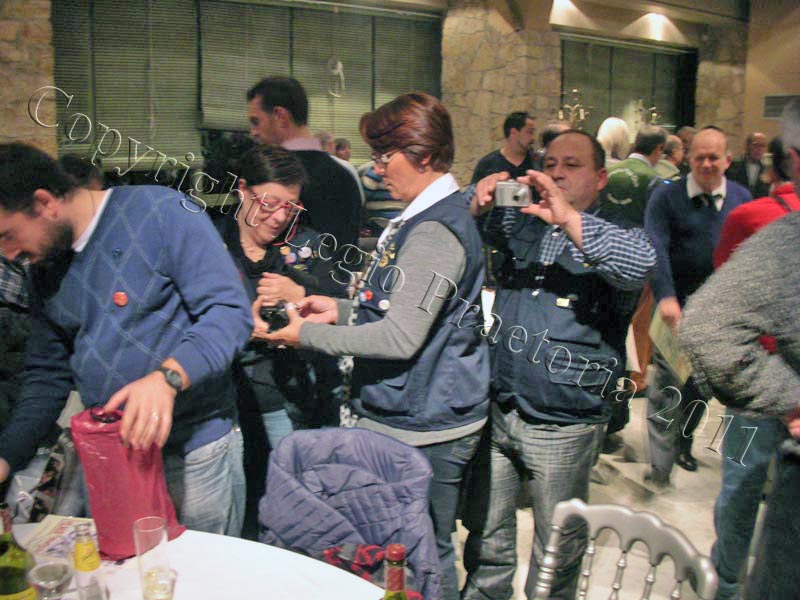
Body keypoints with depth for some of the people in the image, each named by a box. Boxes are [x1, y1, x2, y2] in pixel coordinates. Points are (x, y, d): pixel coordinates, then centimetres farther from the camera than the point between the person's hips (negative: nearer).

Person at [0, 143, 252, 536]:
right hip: (104, 457, 6)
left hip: (195, 449, -5)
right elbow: (47, 375, 15)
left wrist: (168, 376, -32)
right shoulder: (44, 269, 8)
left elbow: (230, 310, -19)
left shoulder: (160, 212, -13)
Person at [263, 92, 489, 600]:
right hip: (413, 418, 10)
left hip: (421, 430, -10)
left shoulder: (434, 232, -20)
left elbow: (401, 338, -24)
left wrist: (307, 335, -16)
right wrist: (342, 310, 10)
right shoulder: (431, 217, 13)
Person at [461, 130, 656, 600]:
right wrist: (477, 209, -8)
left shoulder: (613, 238, -4)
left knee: (556, 551, 14)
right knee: (486, 535, 19)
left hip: (562, 426, -4)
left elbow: (640, 265, -25)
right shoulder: (521, 227, 9)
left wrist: (569, 219, -33)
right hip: (495, 409, 4)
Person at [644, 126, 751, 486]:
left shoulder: (742, 198, 5)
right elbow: (655, 248, -18)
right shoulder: (666, 196, -7)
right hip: (677, 306, -4)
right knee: (667, 384, -3)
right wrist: (665, 296, -31)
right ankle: (660, 464, 5)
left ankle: (683, 442, 38)